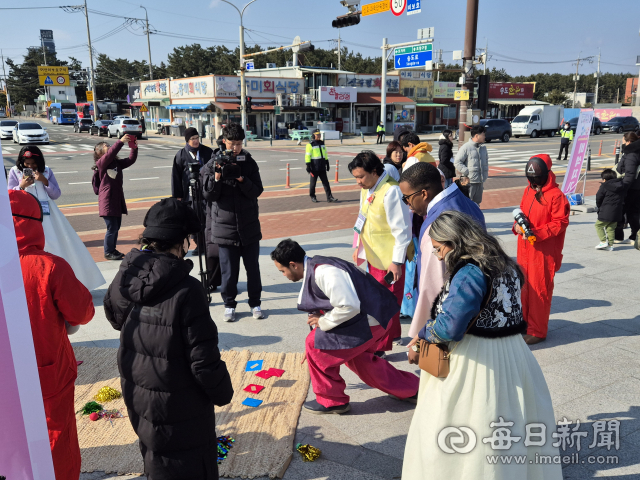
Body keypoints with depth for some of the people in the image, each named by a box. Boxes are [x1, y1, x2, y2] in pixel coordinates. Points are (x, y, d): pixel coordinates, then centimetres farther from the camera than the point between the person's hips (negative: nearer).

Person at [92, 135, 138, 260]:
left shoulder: (117, 163, 14)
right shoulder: (101, 163, -8)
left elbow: (130, 160, 7)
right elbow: (110, 154, -26)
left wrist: (134, 148, -8)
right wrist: (121, 142, -32)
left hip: (118, 200, 8)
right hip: (107, 201, -8)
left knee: (116, 227, 15)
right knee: (112, 228, -5)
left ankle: (113, 249, 28)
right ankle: (108, 252, 9)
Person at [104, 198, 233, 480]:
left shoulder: (125, 278, -10)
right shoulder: (187, 291, -29)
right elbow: (204, 359, -24)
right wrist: (222, 393, -5)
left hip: (136, 396, 6)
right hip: (179, 404, -6)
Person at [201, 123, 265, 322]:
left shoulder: (249, 163, 2)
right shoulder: (213, 164, -1)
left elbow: (257, 191, -6)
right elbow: (208, 195, -6)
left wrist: (241, 177, -21)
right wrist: (217, 176, -21)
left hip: (249, 225, 1)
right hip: (225, 226, -1)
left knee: (253, 267, 9)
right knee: (229, 270, 6)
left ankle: (255, 303, 25)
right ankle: (229, 304, 22)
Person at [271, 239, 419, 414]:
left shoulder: (323, 273, -26)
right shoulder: (313, 267, 9)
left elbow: (349, 307, -31)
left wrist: (323, 322, -16)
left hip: (368, 319, -11)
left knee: (316, 345, -5)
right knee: (356, 357, 26)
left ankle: (331, 401, 13)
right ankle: (410, 389, 37)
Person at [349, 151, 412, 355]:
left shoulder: (391, 192, -22)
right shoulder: (366, 189, 6)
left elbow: (402, 229, -21)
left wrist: (396, 261, -19)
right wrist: (359, 246, 16)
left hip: (389, 258, -9)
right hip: (373, 255, 9)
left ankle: (381, 346, 16)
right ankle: (393, 334, 38)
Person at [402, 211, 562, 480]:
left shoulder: (469, 275, -23)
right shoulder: (504, 265, 5)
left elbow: (448, 328, -27)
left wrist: (422, 335, -5)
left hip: (477, 360, -9)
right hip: (512, 354, 9)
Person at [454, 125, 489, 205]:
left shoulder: (483, 148, 13)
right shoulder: (465, 147, -10)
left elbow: (486, 161, 25)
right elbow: (457, 163, -12)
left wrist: (485, 175, 15)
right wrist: (467, 172, -16)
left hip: (480, 182, 7)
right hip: (469, 182, -7)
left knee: (477, 202, 16)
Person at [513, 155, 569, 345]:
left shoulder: (556, 195, -14)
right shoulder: (528, 190, 8)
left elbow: (560, 223, -15)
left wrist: (537, 233, -25)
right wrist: (518, 224, -6)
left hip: (544, 252, -7)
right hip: (524, 249, 7)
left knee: (539, 290, 2)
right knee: (524, 286, 15)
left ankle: (537, 331, 13)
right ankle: (525, 322, 32)